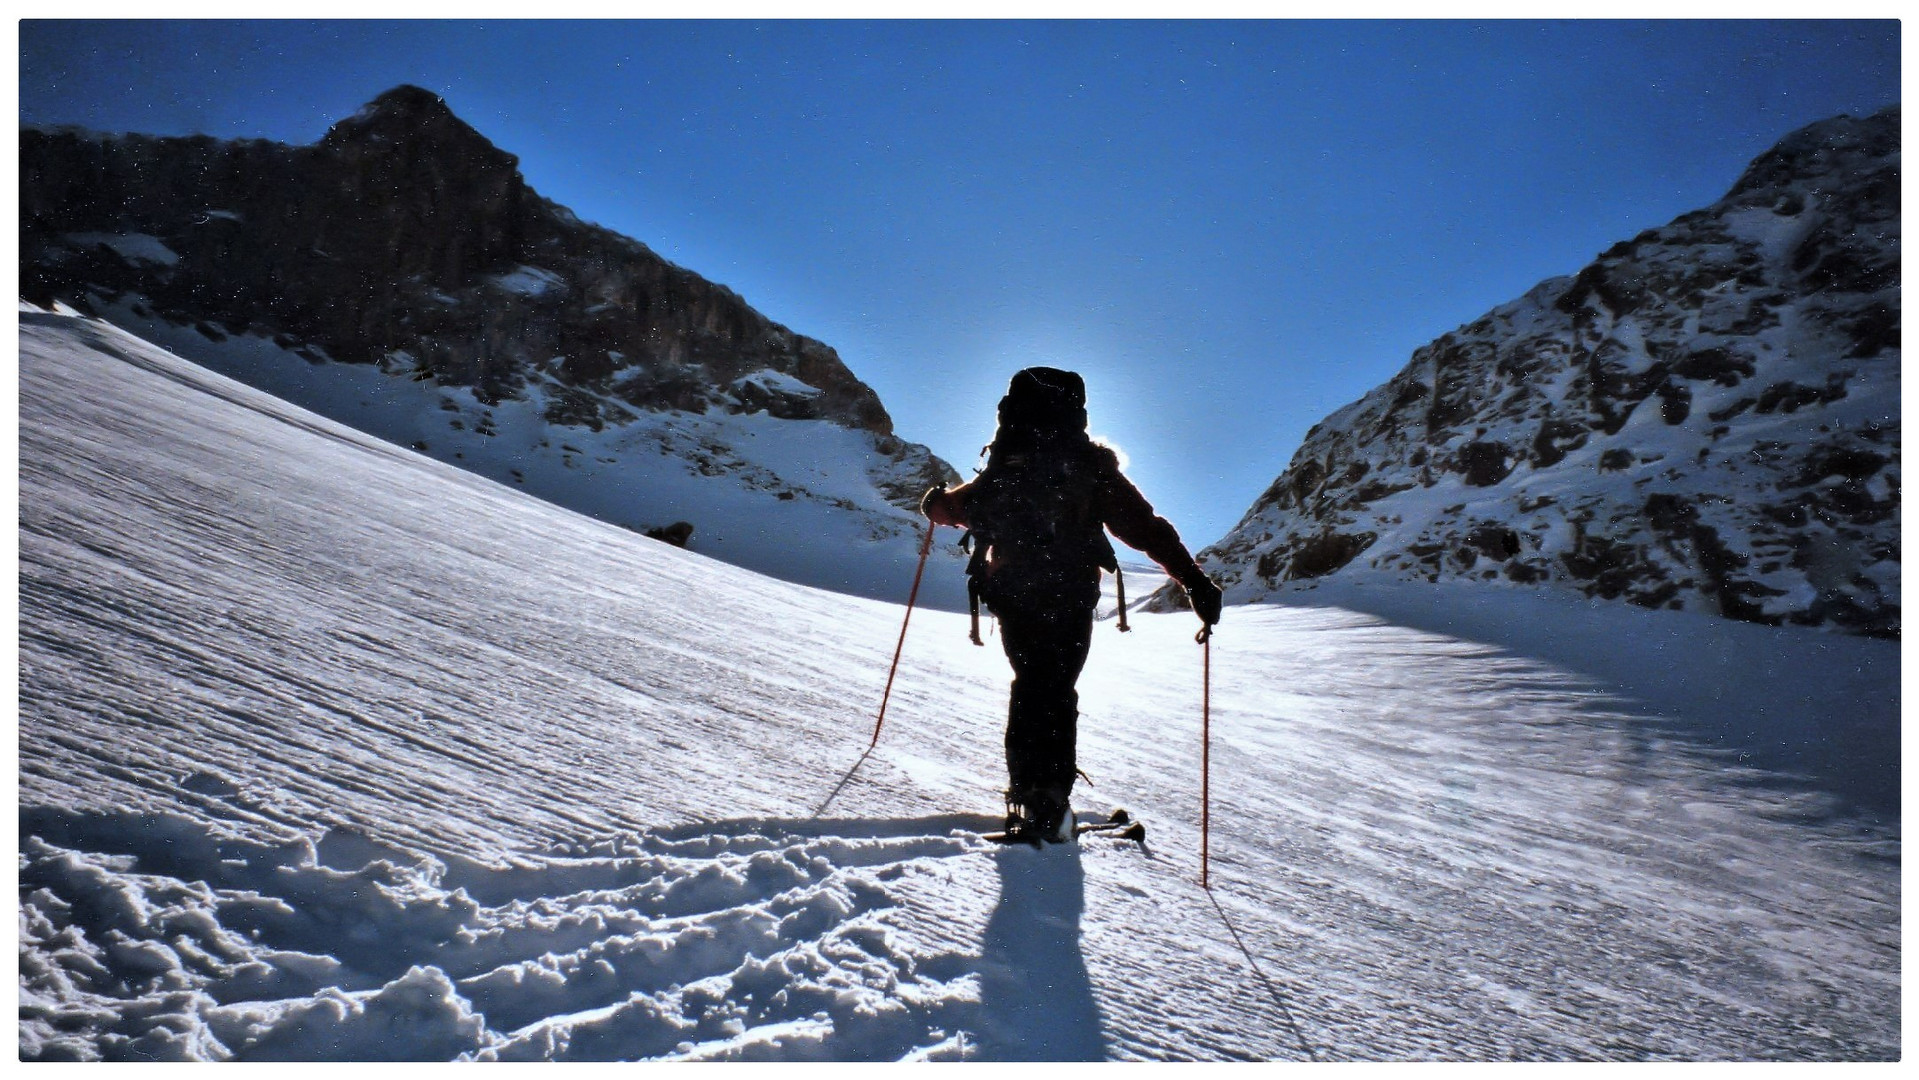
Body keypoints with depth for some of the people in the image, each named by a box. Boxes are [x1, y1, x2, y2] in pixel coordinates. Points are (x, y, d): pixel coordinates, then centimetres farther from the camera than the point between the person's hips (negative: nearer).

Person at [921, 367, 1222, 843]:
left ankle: (1028, 794, 11)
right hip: (1071, 599, -2)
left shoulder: (1002, 466, 4)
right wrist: (1194, 580, -7)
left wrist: (934, 502, 39)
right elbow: (1145, 527, -7)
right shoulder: (1092, 466, -2)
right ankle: (1050, 802, -1)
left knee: (1029, 684, 16)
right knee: (1057, 691, 8)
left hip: (1012, 595, 2)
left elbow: (954, 506, 17)